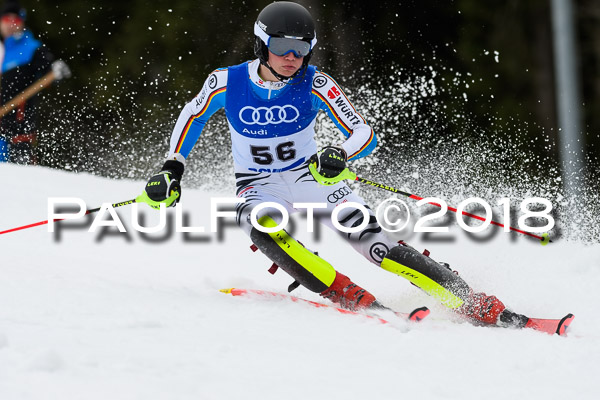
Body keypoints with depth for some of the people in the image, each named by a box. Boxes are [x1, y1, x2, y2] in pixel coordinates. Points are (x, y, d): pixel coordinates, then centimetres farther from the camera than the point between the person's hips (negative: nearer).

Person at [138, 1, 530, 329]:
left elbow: (365, 133, -19)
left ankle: (476, 304, -21)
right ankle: (349, 296, -35)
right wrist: (173, 168, -3)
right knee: (261, 224, -37)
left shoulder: (315, 85, -16)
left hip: (312, 178, -1)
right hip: (259, 187, 1)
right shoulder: (227, 82, -13)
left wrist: (340, 155, -41)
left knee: (375, 243, -20)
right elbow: (192, 116, 7)